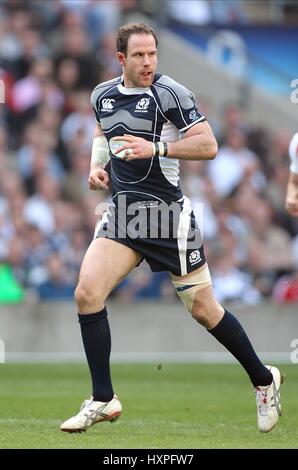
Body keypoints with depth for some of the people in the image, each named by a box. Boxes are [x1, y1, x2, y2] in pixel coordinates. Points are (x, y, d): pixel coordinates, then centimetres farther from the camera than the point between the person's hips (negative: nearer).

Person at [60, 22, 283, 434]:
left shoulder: (170, 93, -12)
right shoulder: (103, 95, 7)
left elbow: (208, 146, -16)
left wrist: (156, 147, -24)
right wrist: (97, 165, 9)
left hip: (168, 214, -5)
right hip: (123, 213, 5)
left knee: (204, 309, 2)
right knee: (87, 293, -12)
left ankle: (264, 380, 24)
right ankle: (103, 400, -4)